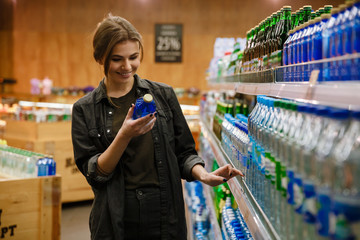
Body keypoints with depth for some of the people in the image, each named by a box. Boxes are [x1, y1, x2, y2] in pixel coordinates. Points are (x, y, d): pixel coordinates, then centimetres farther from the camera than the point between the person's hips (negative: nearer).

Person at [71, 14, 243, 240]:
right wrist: (124, 136, -21)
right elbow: (94, 173, -6)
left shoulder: (163, 94, 3)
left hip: (166, 219, 1)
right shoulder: (85, 110, -1)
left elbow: (183, 152, 7)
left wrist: (202, 175, -13)